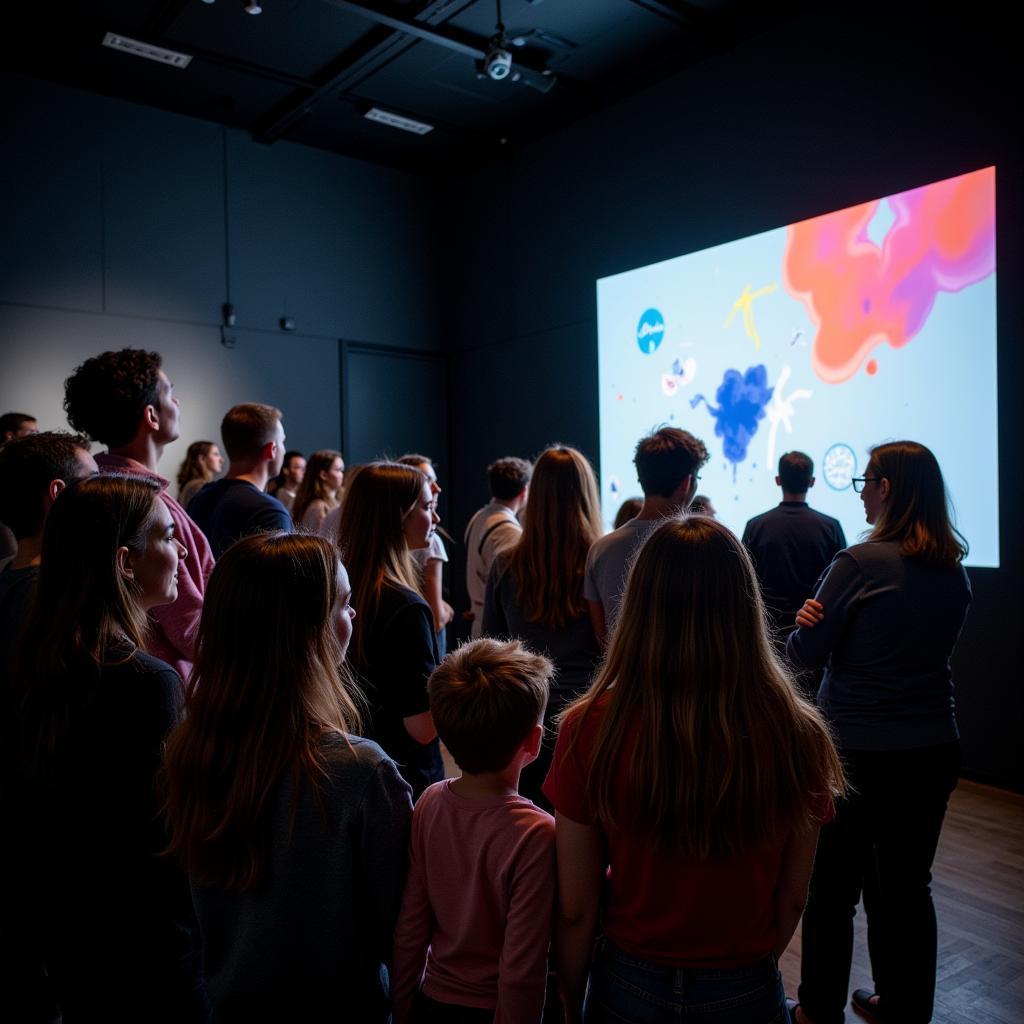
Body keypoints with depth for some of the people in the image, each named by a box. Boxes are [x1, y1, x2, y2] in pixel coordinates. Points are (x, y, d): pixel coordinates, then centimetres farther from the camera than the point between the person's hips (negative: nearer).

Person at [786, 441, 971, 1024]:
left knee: (834, 888, 10)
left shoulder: (860, 563, -18)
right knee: (908, 886, 18)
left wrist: (805, 624, 8)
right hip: (933, 750, 6)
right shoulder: (955, 572, 3)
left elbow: (806, 654, -13)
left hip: (858, 751, -6)